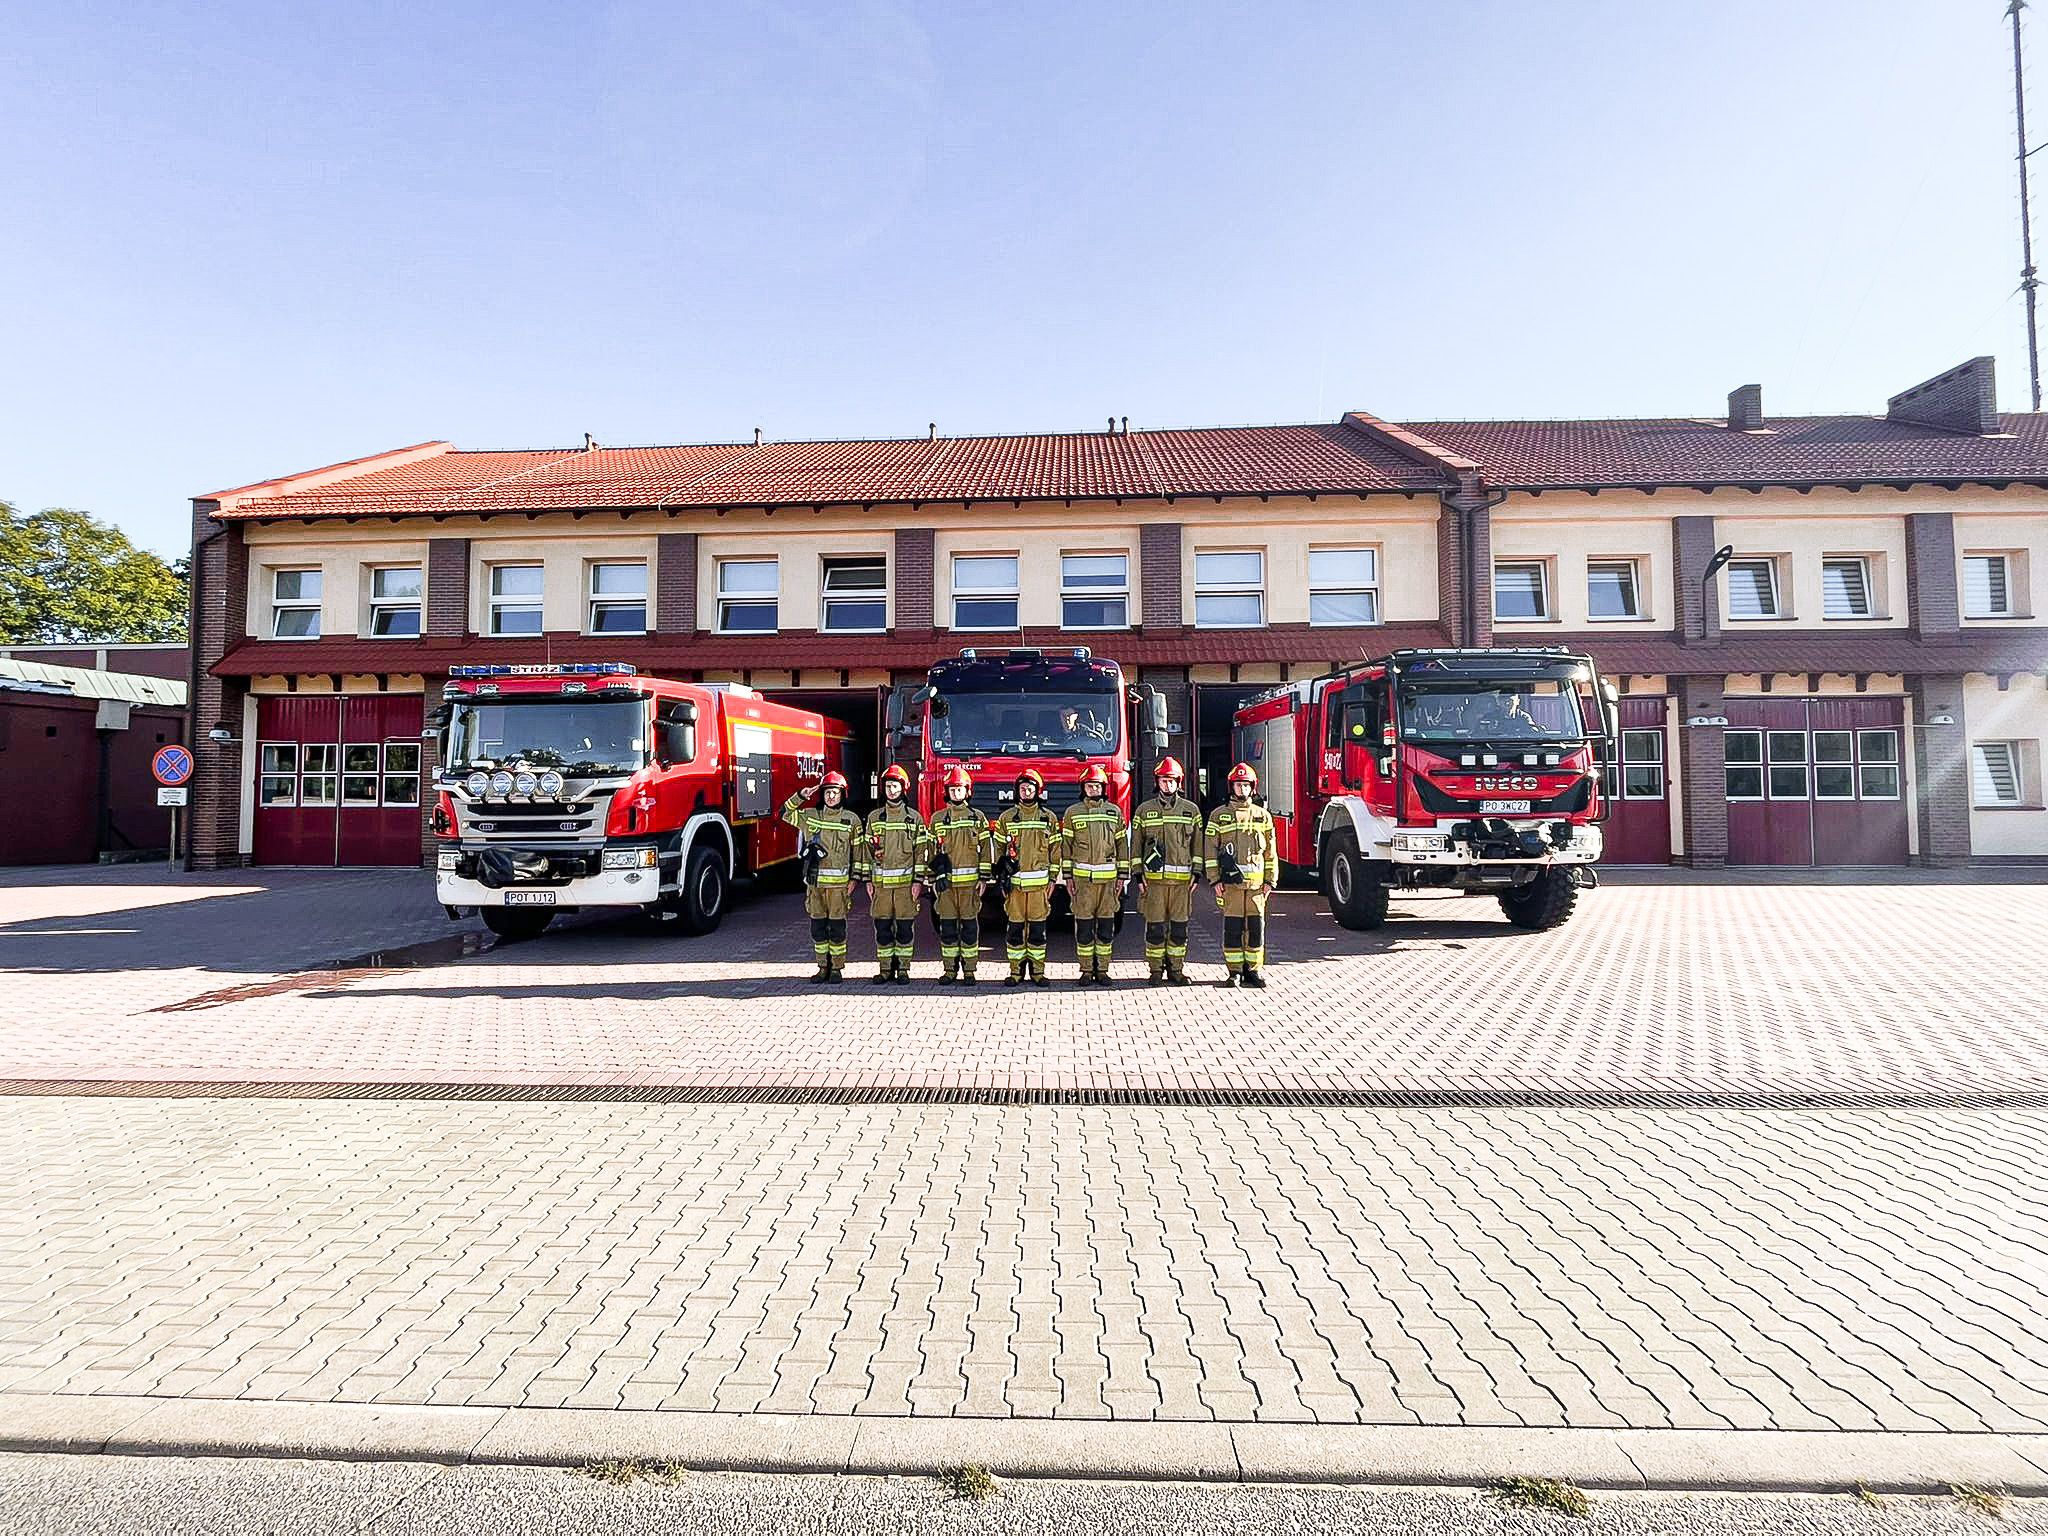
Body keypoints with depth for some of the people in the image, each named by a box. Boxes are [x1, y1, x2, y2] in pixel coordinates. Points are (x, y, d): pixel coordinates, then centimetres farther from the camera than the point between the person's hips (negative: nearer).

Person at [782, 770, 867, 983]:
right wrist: (800, 796, 3)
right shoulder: (810, 816, 8)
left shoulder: (851, 820, 1)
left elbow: (859, 851, 3)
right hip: (814, 881, 3)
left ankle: (837, 969, 10)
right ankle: (823, 968, 18)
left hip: (839, 882, -3)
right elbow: (785, 813, 17)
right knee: (818, 926, 8)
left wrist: (854, 879, -1)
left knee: (837, 927, 1)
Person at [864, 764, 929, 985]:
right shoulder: (874, 817, 9)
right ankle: (885, 969, 14)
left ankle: (903, 969, 11)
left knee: (905, 927, 2)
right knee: (882, 927, 4)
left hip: (906, 881, -2)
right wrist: (868, 880, 5)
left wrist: (918, 881, -5)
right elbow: (868, 850, 10)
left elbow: (921, 851, 1)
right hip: (881, 881, 2)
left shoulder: (914, 817, 3)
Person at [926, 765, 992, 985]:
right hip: (945, 882, 1)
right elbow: (930, 851, 10)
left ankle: (969, 970, 8)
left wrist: (983, 878, -1)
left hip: (970, 881, -1)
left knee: (969, 926, 1)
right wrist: (932, 879, 5)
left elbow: (985, 849, 5)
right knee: (947, 927, 4)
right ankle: (949, 969, 13)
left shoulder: (977, 817, 6)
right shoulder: (937, 818, 9)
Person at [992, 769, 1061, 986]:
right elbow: (999, 849, 9)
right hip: (1014, 882, 0)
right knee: (1015, 928, 2)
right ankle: (1016, 970, 11)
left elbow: (1055, 850, 8)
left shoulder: (1049, 818, 8)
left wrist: (1052, 879, 3)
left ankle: (1037, 970, 12)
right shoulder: (1006, 818, 8)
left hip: (1039, 882, 0)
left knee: (1038, 928, 3)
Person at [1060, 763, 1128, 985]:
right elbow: (1066, 846, 5)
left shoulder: (1115, 812, 9)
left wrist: (1121, 876, 5)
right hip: (1082, 877, -1)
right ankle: (1086, 971, 10)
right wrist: (1067, 877, -1)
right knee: (1083, 927, 1)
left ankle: (1102, 970, 13)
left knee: (1106, 926, 4)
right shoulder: (1072, 812, 5)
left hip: (1108, 877, 1)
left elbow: (1121, 845, 10)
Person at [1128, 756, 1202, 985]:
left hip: (1182, 879, 1)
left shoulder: (1191, 810, 9)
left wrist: (1196, 874, 3)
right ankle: (1156, 970, 11)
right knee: (1155, 926, 1)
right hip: (1153, 878, -1)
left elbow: (1197, 844, 10)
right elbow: (1136, 845, 6)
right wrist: (1138, 876, 0)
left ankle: (1176, 969, 16)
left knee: (1179, 927, 5)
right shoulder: (1144, 810, 6)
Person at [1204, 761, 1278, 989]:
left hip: (1256, 882, 2)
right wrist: (1215, 879, -4)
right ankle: (1234, 971, 9)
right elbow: (1211, 848, 2)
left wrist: (1270, 880, 5)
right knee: (1232, 926, 0)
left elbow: (1270, 851, 11)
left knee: (1256, 926, 3)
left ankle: (1253, 970, 14)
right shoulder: (1219, 815, 4)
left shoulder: (1263, 815, 10)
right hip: (1230, 881, -2)